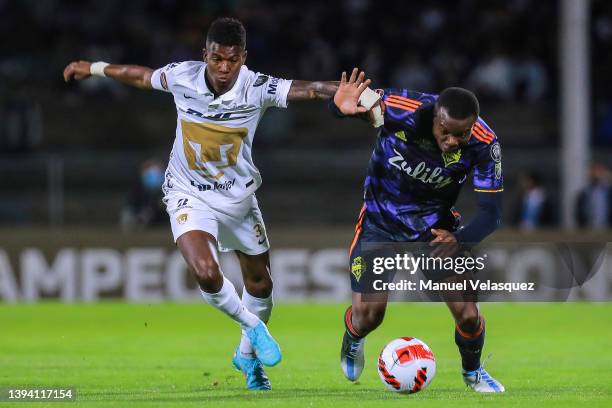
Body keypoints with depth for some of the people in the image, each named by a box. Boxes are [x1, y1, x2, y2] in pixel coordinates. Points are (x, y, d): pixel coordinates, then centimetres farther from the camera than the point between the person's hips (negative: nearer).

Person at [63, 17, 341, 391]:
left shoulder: (257, 88, -21)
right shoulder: (182, 77, -16)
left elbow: (306, 90, -33)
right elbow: (143, 77, 4)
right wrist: (95, 68, 16)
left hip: (240, 198, 1)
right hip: (190, 196, -1)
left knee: (260, 284, 13)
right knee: (206, 273, -26)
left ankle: (247, 354, 42)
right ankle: (255, 329, 2)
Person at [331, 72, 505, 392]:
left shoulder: (484, 144, -27)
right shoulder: (402, 110, -31)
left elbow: (491, 212, -21)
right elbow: (350, 103, -14)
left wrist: (459, 240, -41)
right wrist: (341, 106, -40)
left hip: (436, 224, 1)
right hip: (381, 219, -1)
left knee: (467, 314, -10)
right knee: (368, 314, -8)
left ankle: (472, 372, 25)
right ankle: (352, 341, 32)